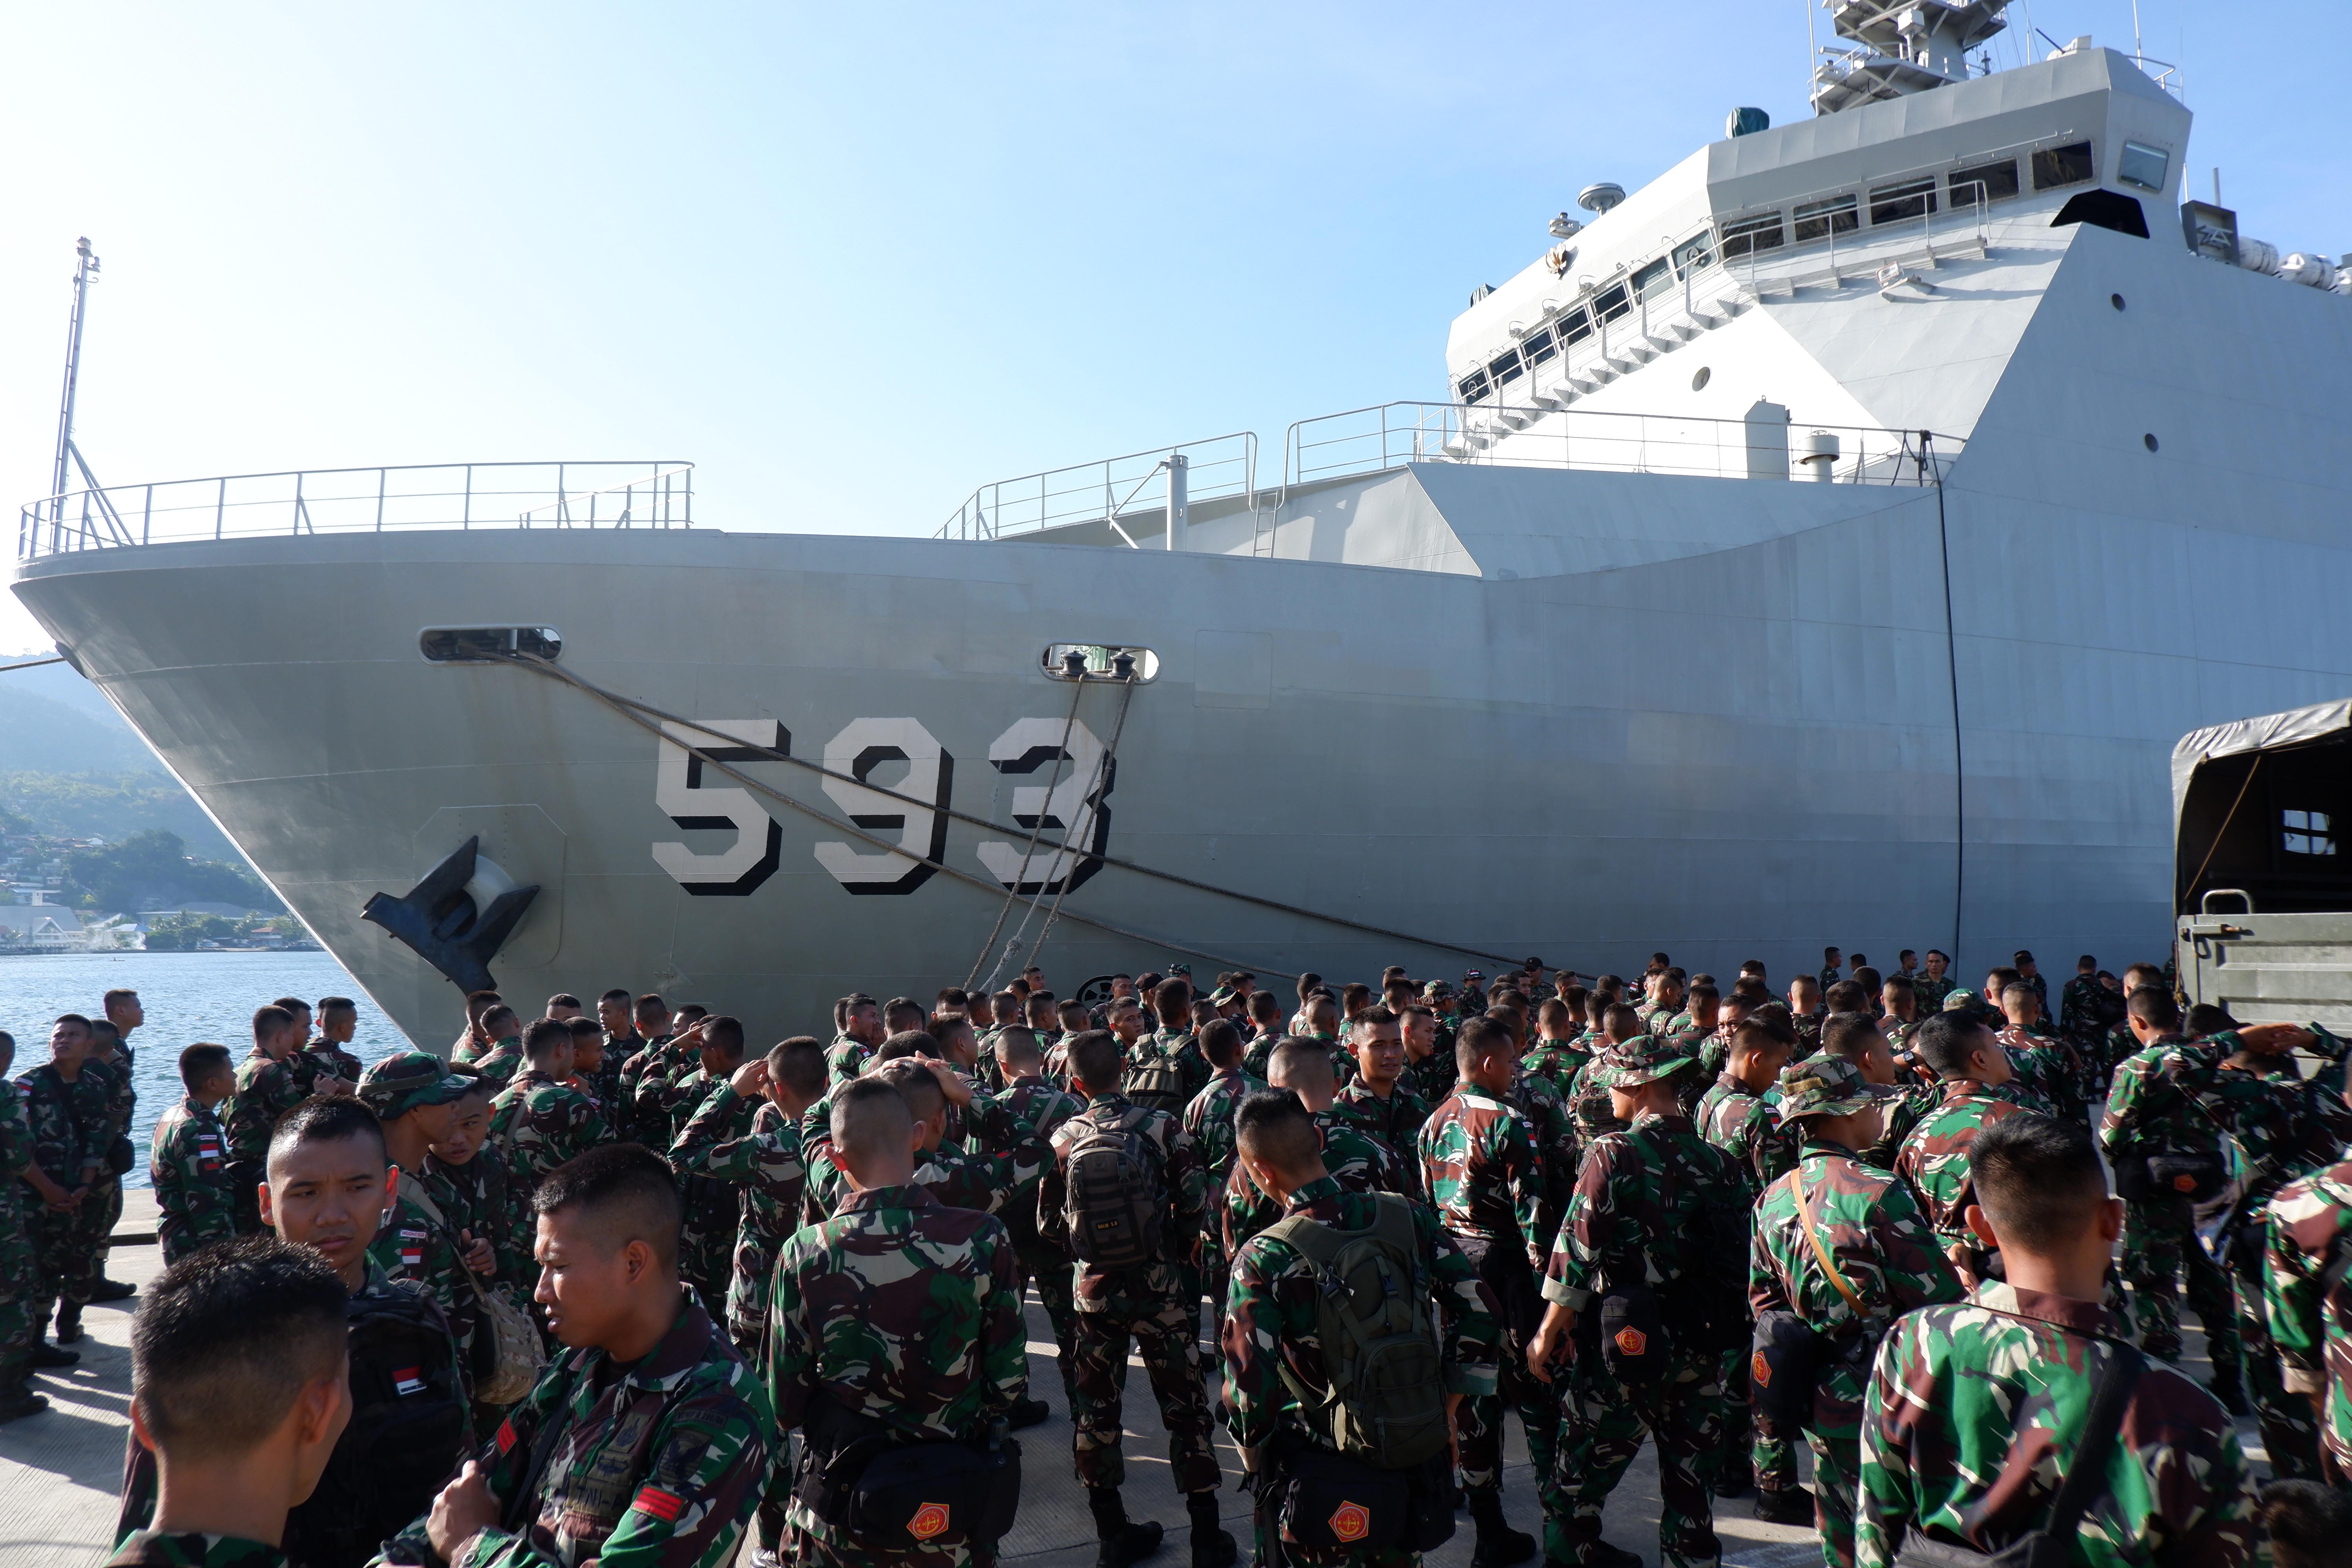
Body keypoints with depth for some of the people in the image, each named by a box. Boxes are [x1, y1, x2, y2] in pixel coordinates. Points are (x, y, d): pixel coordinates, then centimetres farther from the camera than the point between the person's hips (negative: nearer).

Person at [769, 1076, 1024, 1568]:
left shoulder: (804, 1255, -17)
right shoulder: (984, 1239, -18)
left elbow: (785, 1405, -8)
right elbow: (1009, 1381, -8)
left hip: (840, 1514, 0)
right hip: (953, 1509, 0)